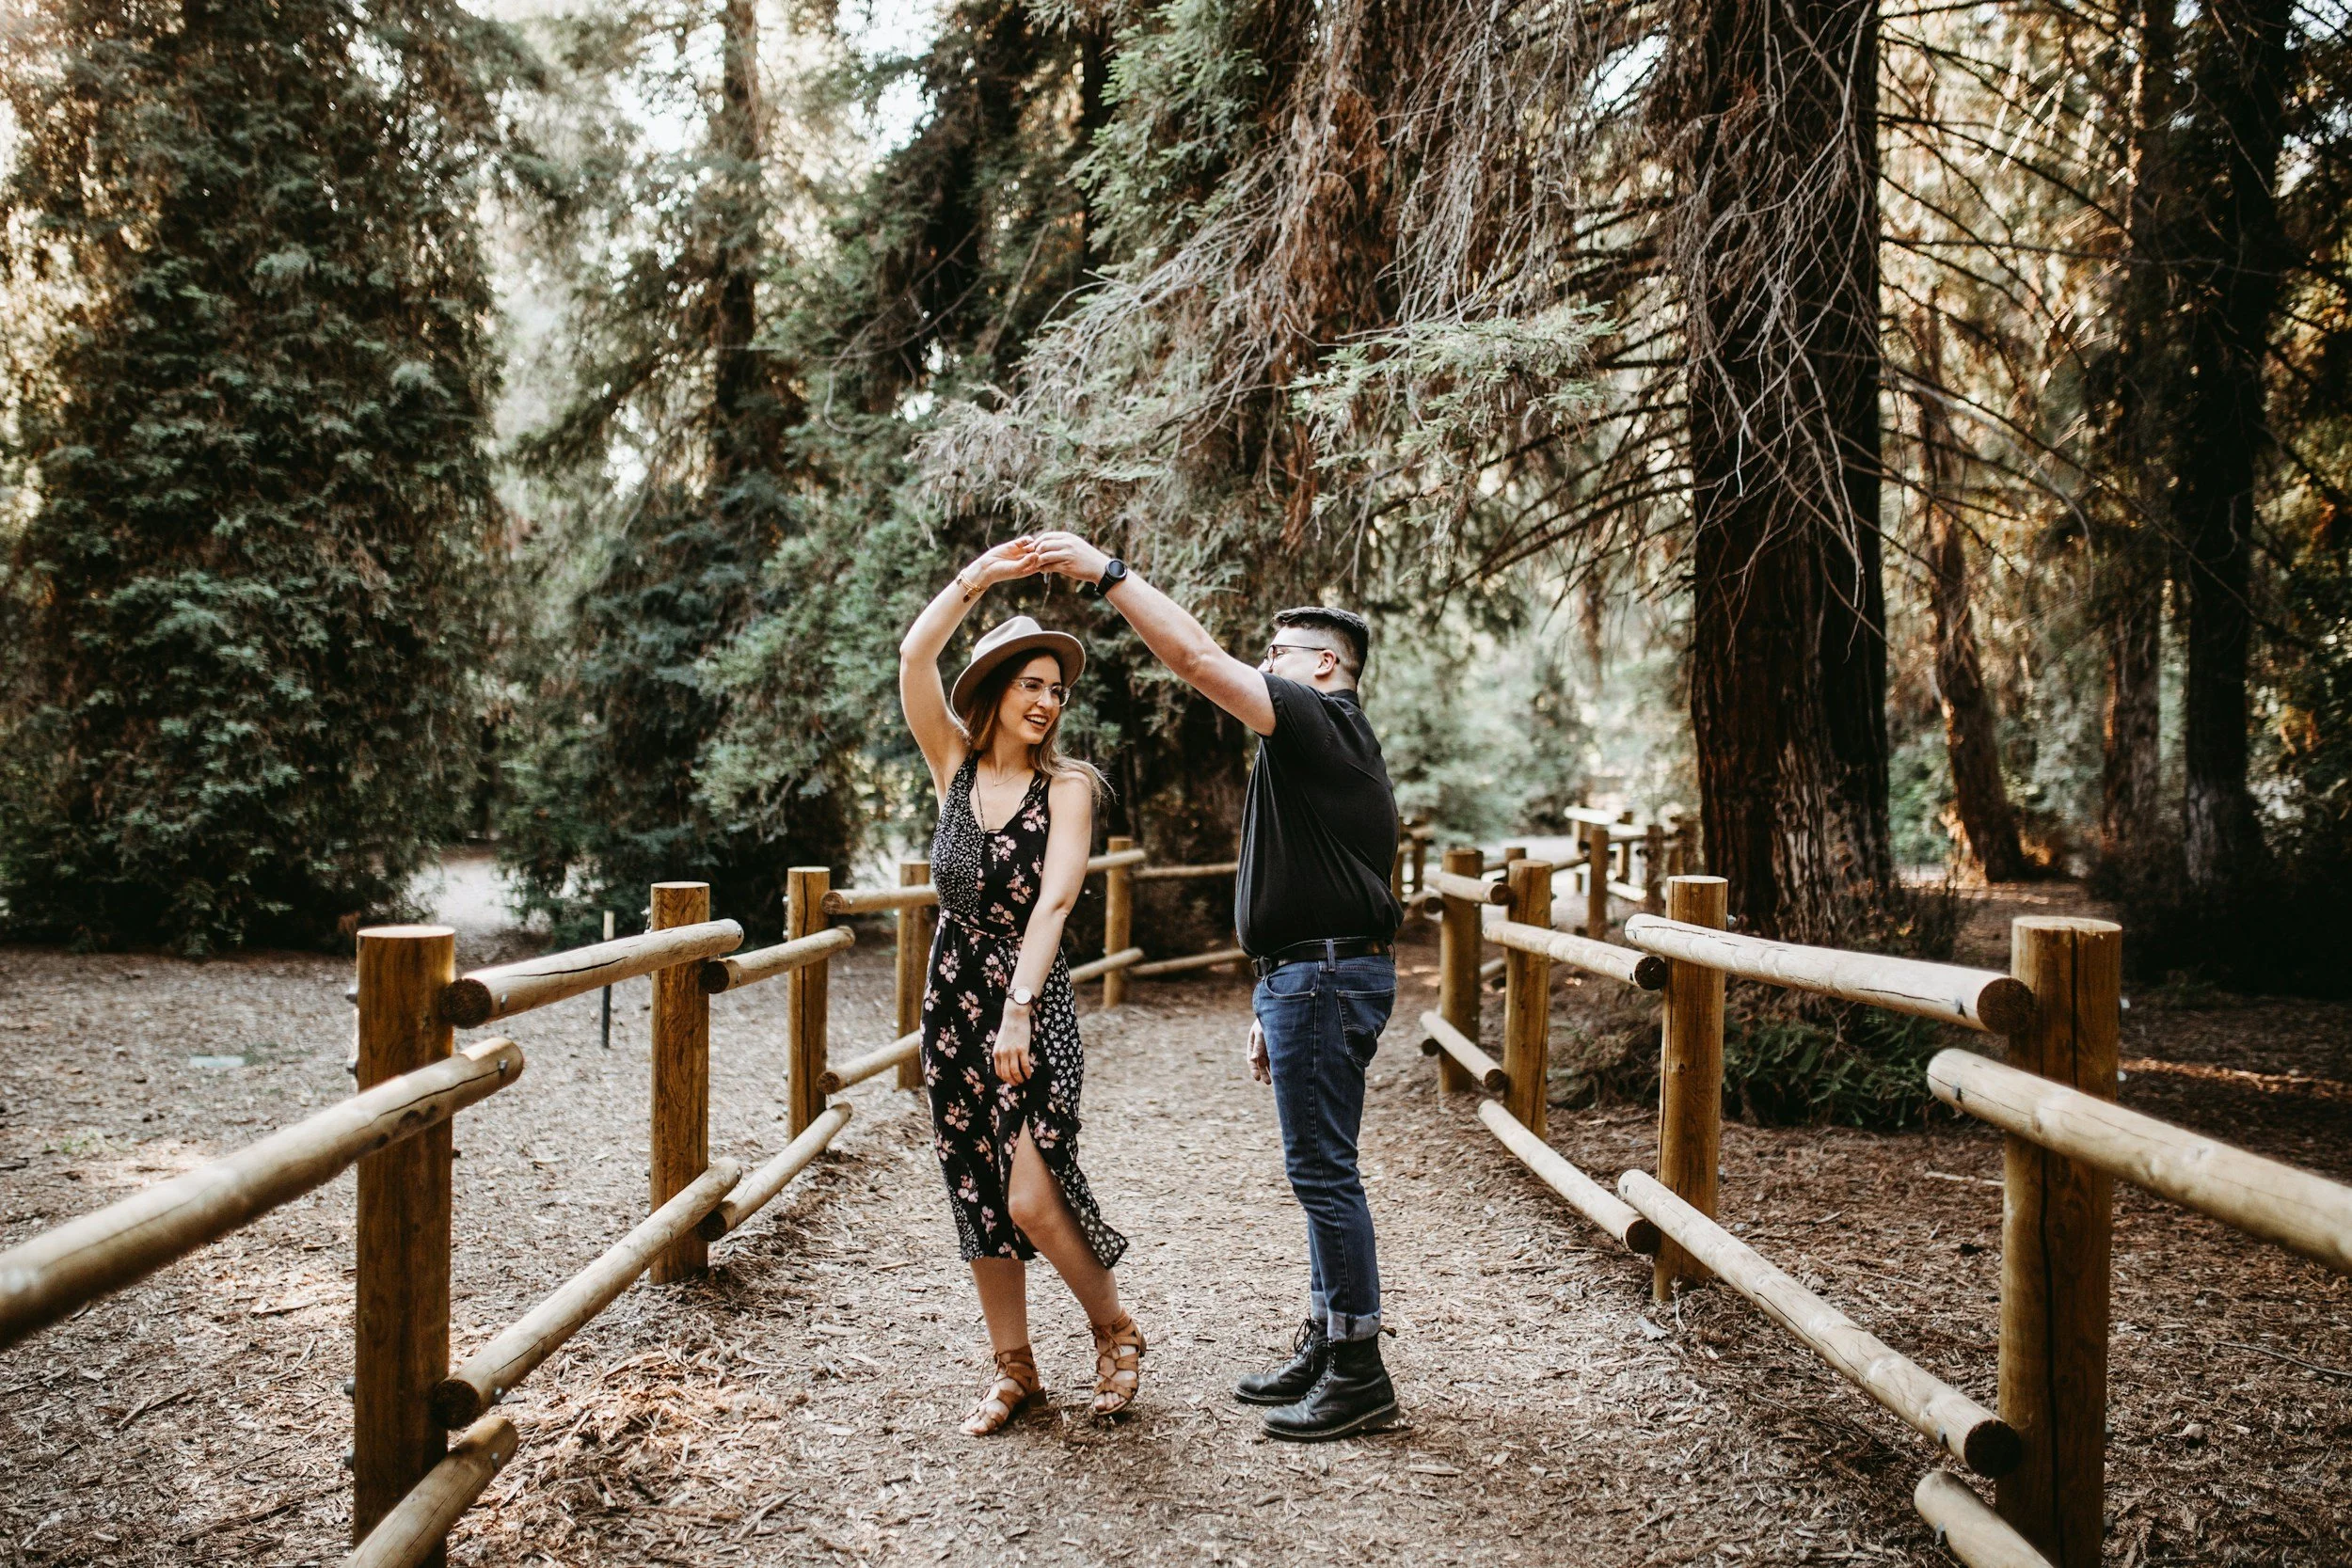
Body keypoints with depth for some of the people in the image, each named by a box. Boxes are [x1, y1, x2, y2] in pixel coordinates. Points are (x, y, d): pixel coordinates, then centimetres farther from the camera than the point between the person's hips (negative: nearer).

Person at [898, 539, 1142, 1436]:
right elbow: (914, 659, -7)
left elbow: (1055, 899, -16)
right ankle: (1012, 1367, 24)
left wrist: (1018, 1010, -26)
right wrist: (977, 578, -14)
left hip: (1033, 998, -4)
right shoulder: (955, 763, 5)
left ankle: (1115, 1331, 15)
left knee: (1033, 1197, -11)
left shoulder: (1067, 786, -5)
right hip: (953, 992, 4)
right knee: (975, 1194, 8)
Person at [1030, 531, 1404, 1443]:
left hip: (1324, 975, -11)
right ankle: (1323, 1349, 23)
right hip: (1310, 975, 11)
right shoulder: (1314, 744, 23)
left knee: (1322, 1170, -6)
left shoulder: (1320, 720, -9)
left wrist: (1106, 574, -16)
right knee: (1319, 1171, 14)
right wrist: (1274, 1008, 24)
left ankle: (1359, 1375, 1)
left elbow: (1198, 659, -20)